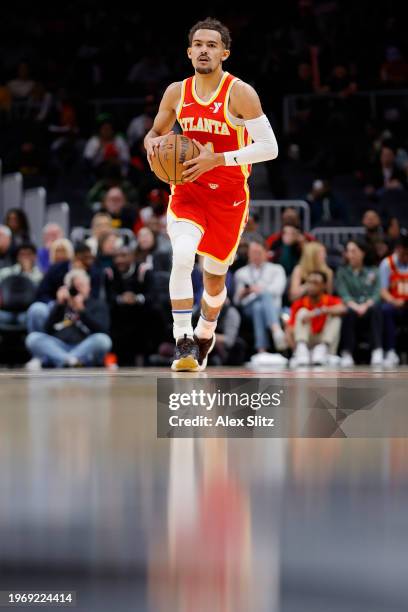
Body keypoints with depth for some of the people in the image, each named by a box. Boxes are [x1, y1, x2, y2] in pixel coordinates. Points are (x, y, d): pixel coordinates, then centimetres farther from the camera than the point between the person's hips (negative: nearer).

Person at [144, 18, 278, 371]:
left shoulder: (240, 93, -14)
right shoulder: (177, 92, -1)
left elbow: (269, 148, -18)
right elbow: (155, 133, 16)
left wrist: (217, 159, -26)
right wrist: (153, 142, -10)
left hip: (229, 196, -1)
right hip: (188, 191, 2)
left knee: (215, 275, 13)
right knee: (182, 256, -26)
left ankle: (205, 335, 41)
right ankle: (183, 341, -23)